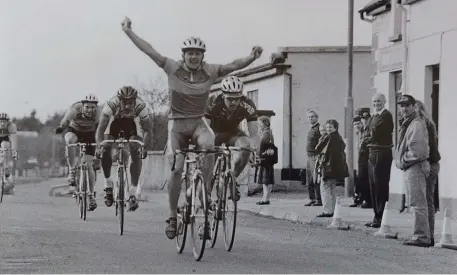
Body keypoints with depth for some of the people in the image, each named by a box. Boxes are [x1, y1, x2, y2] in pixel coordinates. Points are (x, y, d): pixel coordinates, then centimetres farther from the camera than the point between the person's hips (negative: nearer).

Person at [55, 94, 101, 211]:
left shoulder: (97, 112, -28)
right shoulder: (75, 108, -32)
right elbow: (65, 121, -31)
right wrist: (60, 127, -42)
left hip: (89, 134, 1)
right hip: (74, 130, -1)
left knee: (89, 165, -8)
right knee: (69, 139, -38)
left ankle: (91, 196, 6)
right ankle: (71, 172, -29)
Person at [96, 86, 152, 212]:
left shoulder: (140, 106, -35)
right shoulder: (111, 104, -37)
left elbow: (148, 130, -29)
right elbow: (101, 128, -35)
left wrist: (145, 148, -43)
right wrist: (99, 145, -50)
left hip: (132, 124, 0)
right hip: (115, 123, 0)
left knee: (136, 154, -20)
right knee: (105, 149, -21)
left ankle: (134, 188, -10)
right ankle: (108, 182, -2)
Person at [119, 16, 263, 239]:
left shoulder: (210, 71, -6)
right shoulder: (173, 68, -7)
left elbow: (234, 65, -18)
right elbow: (150, 51, -9)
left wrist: (251, 58, -35)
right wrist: (128, 32, -13)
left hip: (198, 122, 0)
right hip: (177, 124, 0)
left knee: (208, 145, -34)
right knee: (176, 169, -10)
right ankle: (172, 217, 6)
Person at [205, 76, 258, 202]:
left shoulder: (248, 106, -27)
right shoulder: (213, 102, -31)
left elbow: (253, 134, -23)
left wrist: (253, 147, -42)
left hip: (232, 132, 1)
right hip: (214, 132, -1)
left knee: (245, 147, -31)